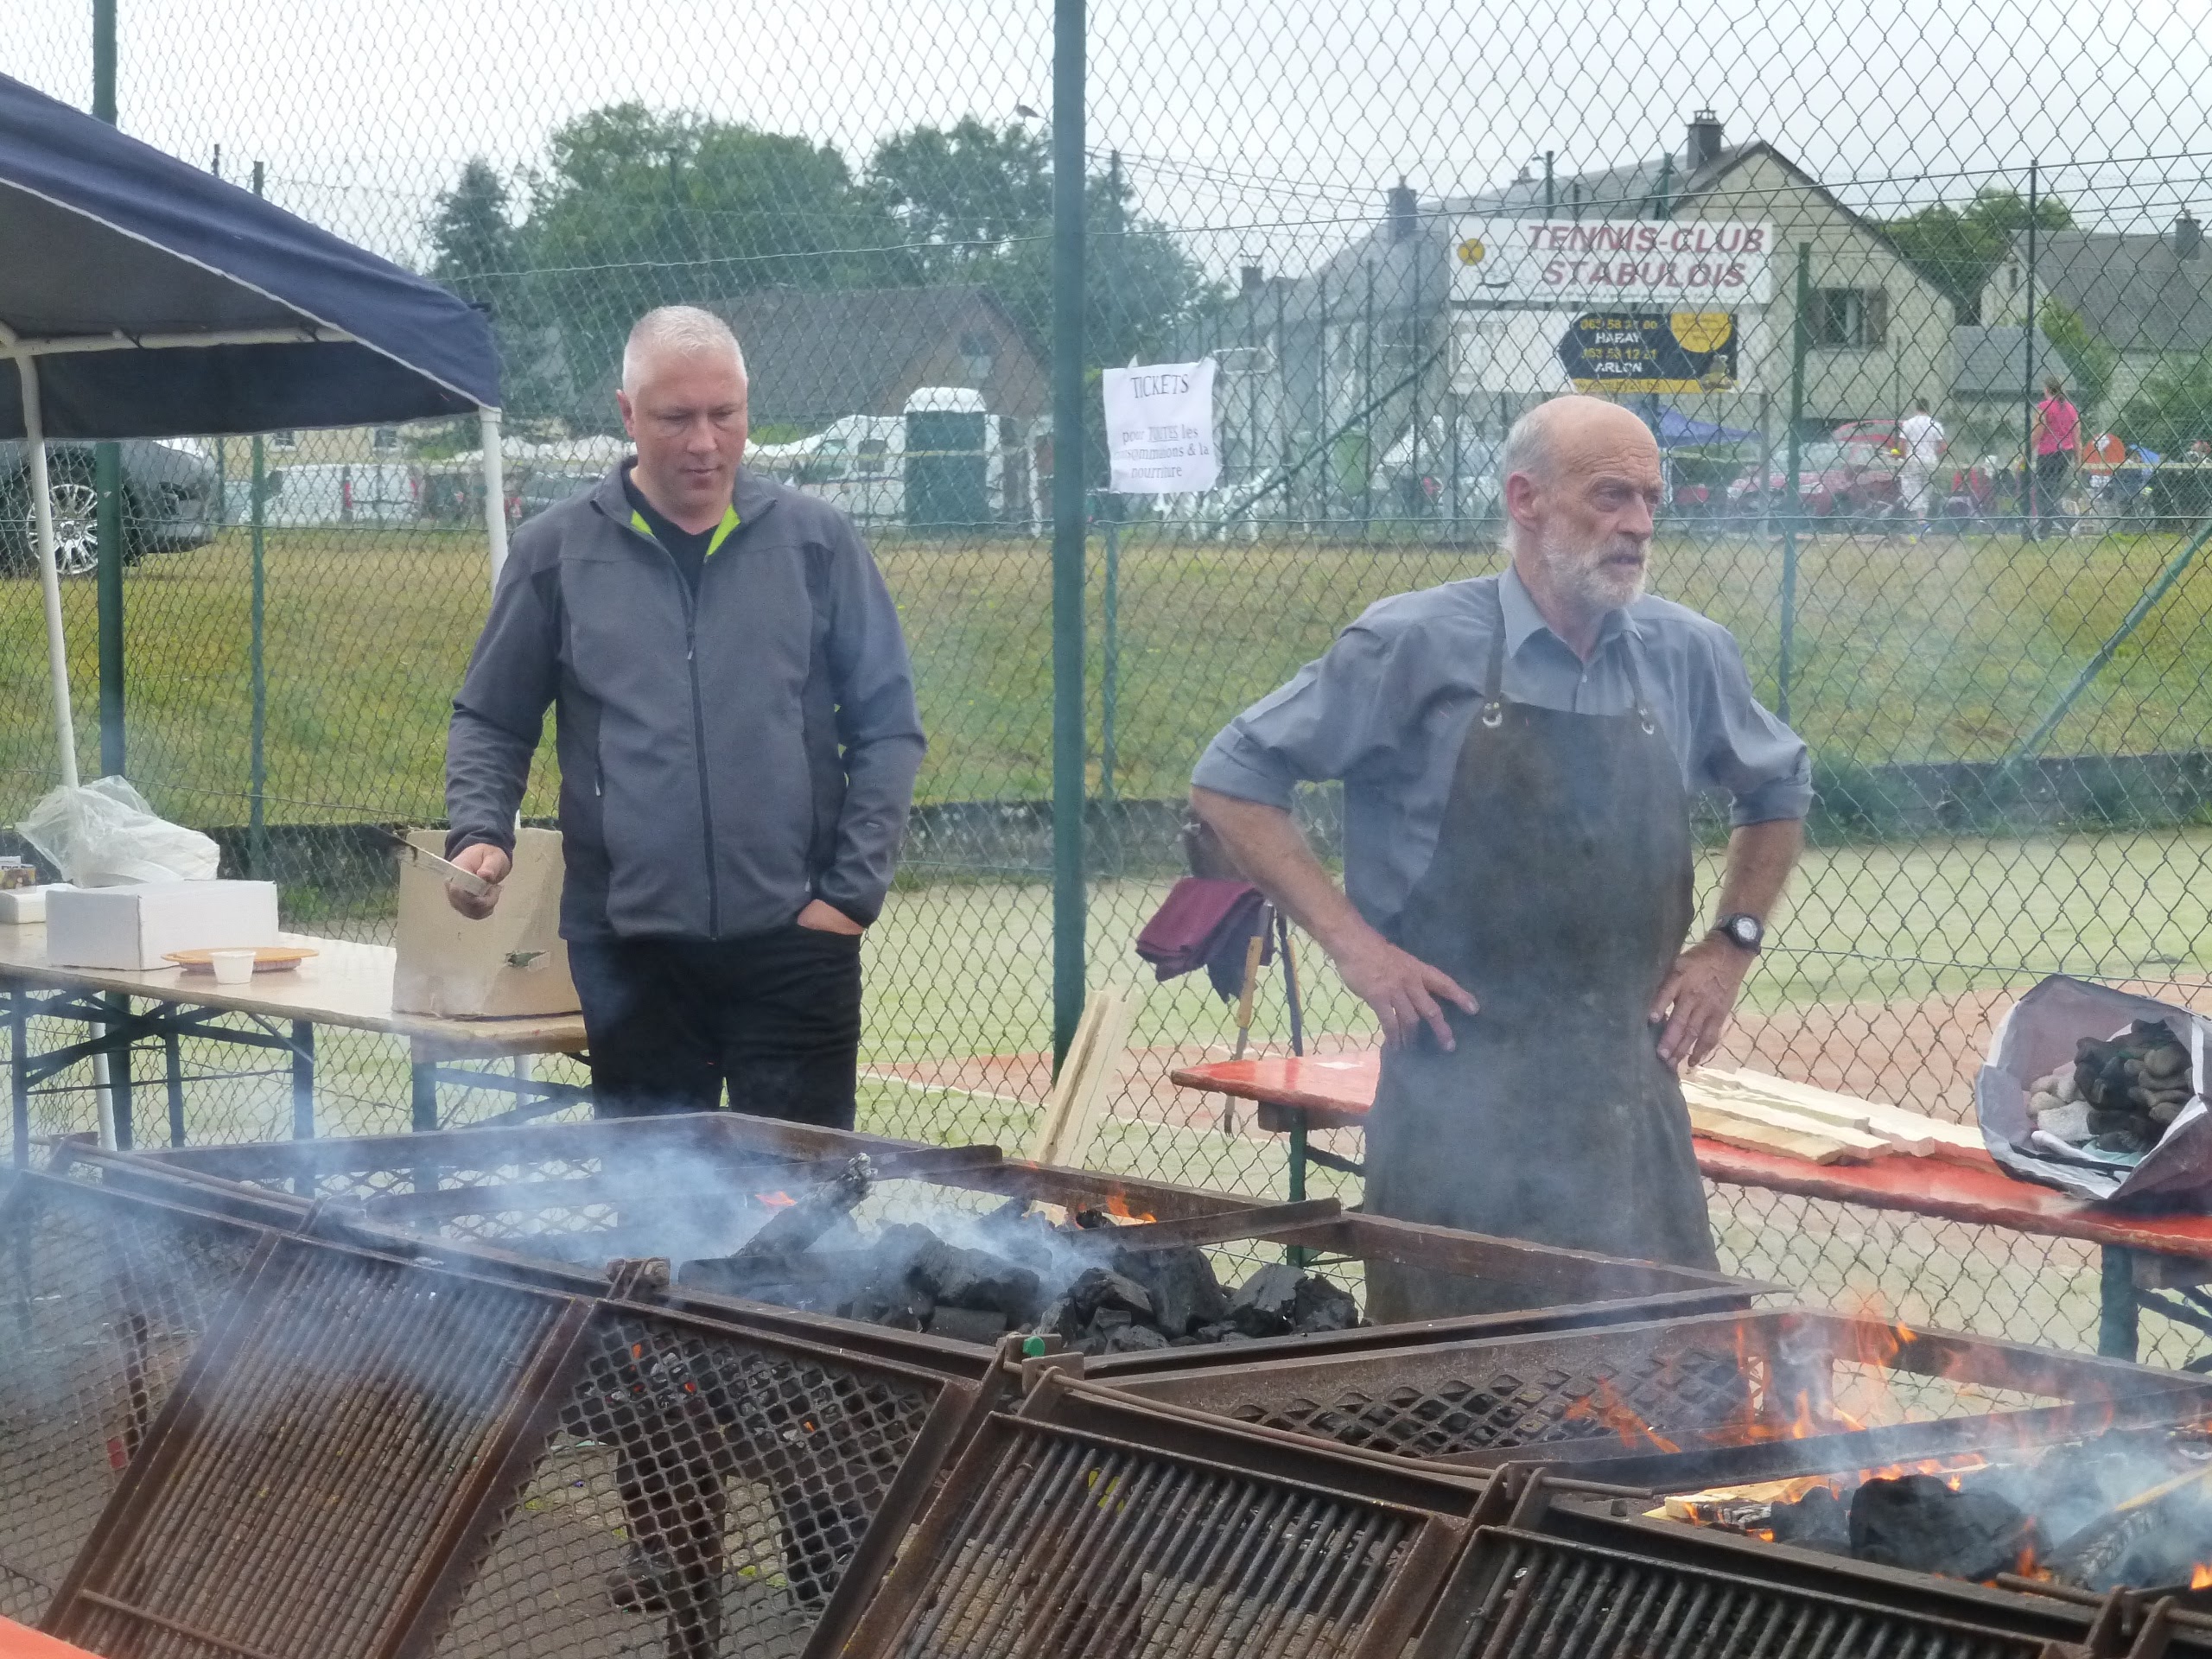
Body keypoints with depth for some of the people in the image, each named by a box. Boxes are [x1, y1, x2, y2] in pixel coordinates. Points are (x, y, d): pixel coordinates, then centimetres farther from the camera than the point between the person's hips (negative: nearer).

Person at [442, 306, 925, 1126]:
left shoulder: (815, 541, 4)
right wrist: (480, 833, -6)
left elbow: (888, 727, 6)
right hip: (627, 946, 1)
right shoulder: (557, 551, 5)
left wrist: (853, 889, -2)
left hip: (793, 942, 0)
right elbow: (489, 723, 12)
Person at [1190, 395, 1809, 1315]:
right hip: (1459, 1095, -4)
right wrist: (1351, 942, -9)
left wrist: (1733, 944, 12)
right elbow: (1229, 781, -2)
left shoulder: (1688, 656, 7)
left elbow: (1779, 790, 26)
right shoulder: (1417, 646, -6)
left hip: (1633, 1102, 4)